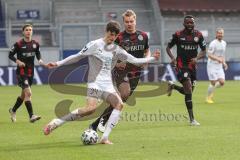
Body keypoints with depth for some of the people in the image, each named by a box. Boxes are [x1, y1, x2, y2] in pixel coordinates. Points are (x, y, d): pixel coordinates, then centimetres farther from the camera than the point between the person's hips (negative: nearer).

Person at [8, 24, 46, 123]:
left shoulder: (35, 44, 4)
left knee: (24, 94, 16)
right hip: (21, 72, -6)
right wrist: (17, 61, -18)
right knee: (28, 93, -18)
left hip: (30, 72, 6)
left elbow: (38, 54, 17)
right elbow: (10, 55, -1)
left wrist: (40, 61, -3)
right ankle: (31, 116, -20)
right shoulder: (18, 44, -9)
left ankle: (13, 110, 38)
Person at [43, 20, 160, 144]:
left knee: (119, 104, -19)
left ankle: (105, 138, -17)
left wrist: (152, 58, 5)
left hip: (107, 85, 6)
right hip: (95, 83, -6)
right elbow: (77, 57, 1)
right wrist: (58, 64, -3)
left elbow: (134, 60, 12)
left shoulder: (116, 50, 11)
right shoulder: (95, 45, -2)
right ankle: (54, 123, -22)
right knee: (91, 108, -27)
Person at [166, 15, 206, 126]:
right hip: (181, 66, -5)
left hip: (192, 66, 5)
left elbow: (204, 51, 6)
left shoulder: (198, 35, 2)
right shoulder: (178, 35, -5)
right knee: (189, 91, -15)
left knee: (189, 92, 12)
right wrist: (172, 58, -14)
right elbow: (168, 47, 5)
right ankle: (192, 119, -10)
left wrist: (197, 58, -14)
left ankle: (173, 87, 43)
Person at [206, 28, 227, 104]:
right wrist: (218, 59, -30)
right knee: (213, 82, -6)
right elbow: (209, 55, -18)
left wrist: (224, 63, 10)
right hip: (212, 65, -6)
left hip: (219, 66, 6)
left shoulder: (224, 43, 10)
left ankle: (211, 89, 23)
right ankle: (208, 98, 13)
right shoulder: (213, 43, -13)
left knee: (222, 82, -5)